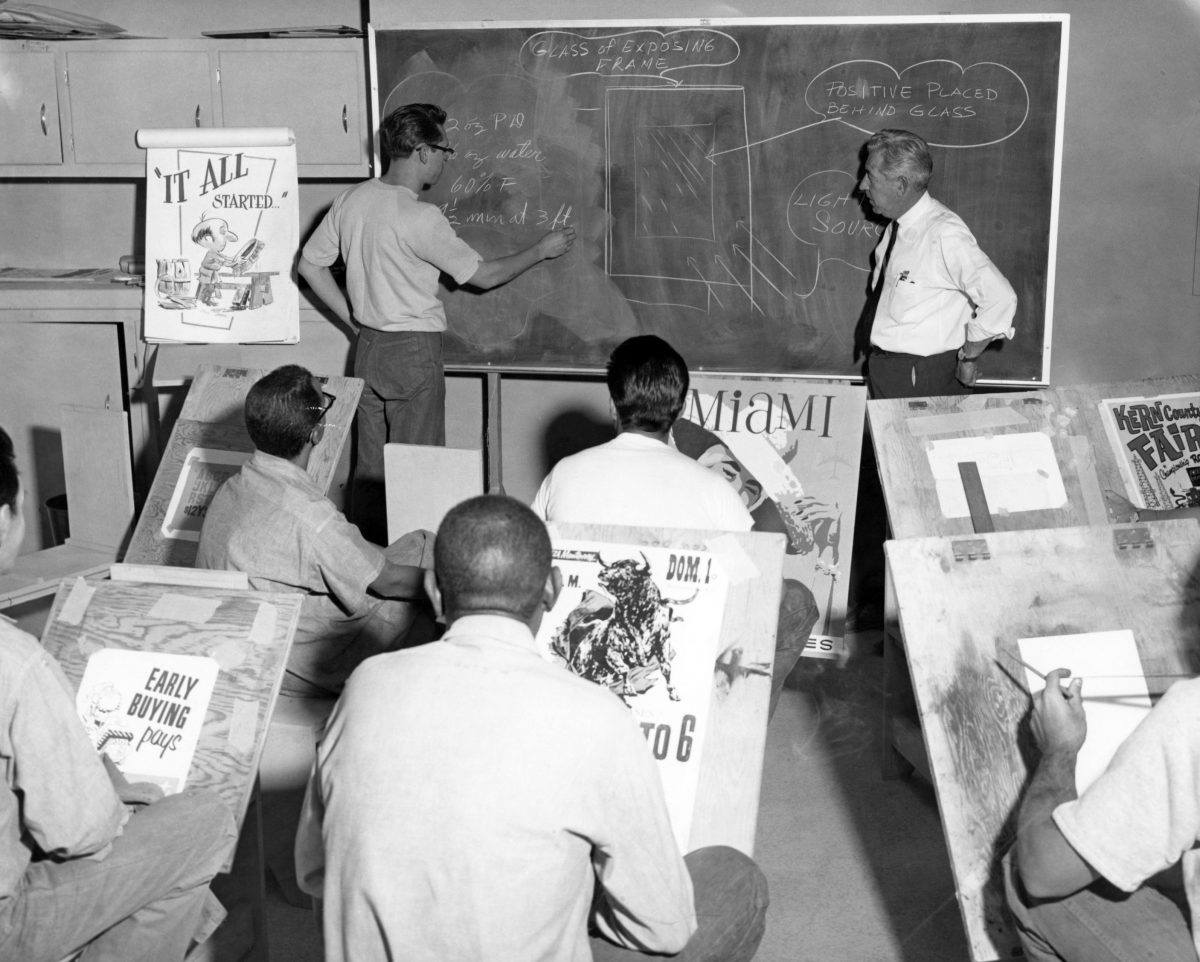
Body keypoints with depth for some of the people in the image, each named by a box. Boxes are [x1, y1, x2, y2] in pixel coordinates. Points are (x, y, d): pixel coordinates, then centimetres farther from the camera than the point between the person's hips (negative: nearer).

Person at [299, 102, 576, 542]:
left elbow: (310, 264, 10)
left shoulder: (352, 200, 2)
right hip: (414, 352, -7)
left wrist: (354, 318, 14)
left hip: (367, 348, 7)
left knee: (370, 465, 15)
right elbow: (483, 275, -10)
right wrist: (541, 250, 4)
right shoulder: (421, 218, -19)